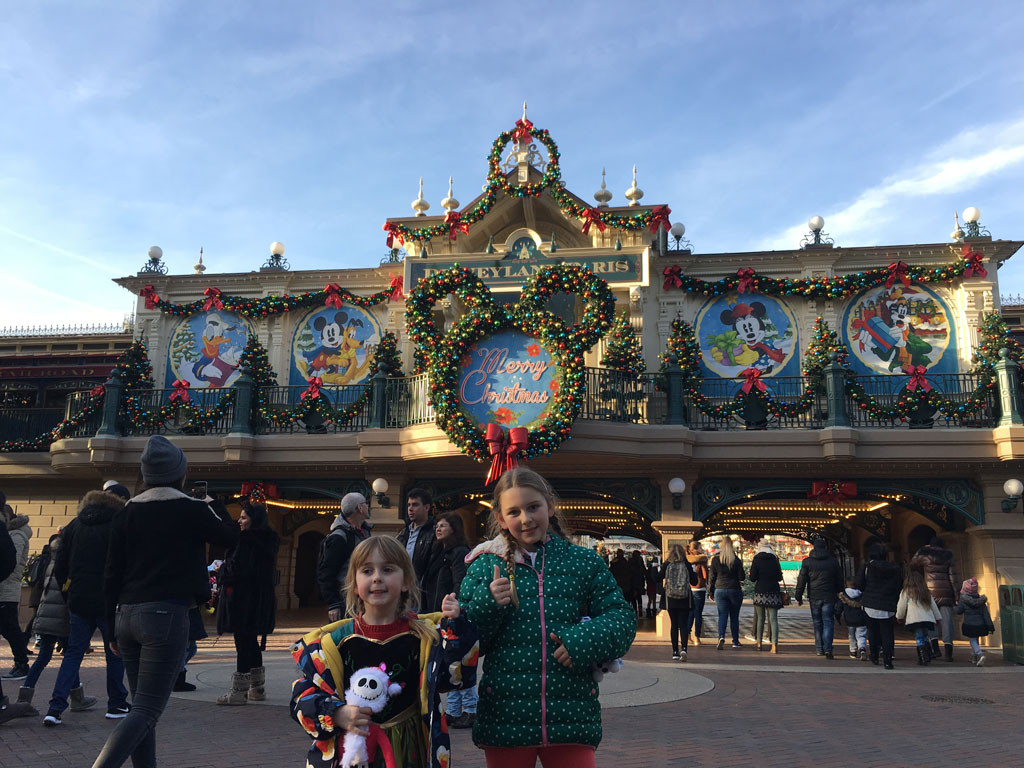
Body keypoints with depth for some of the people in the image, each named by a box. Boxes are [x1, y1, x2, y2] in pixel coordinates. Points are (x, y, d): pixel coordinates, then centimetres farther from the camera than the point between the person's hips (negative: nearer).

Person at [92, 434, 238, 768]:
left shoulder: (126, 513, 8)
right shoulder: (192, 510, -5)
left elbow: (111, 576, 9)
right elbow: (231, 536, 11)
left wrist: (113, 629, 16)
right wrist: (215, 508, 28)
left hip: (126, 615, 6)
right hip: (167, 615, -6)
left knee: (142, 706, 16)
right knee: (146, 712, -5)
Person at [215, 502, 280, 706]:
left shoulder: (248, 541, -16)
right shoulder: (267, 541, 12)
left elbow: (237, 570, -21)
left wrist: (221, 569, 1)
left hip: (244, 601, -9)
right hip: (259, 601, 9)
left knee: (243, 644, -4)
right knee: (251, 643, 17)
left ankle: (238, 692, 2)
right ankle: (257, 688, 24)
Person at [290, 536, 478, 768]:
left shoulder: (423, 634, -4)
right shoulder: (336, 640, -5)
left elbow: (452, 675, -11)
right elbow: (305, 693, -3)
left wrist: (454, 626, -21)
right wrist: (337, 715, -21)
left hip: (407, 749, 1)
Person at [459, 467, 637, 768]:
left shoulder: (584, 562, 5)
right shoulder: (484, 566, 4)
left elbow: (622, 616, 3)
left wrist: (585, 640, -14)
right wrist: (487, 605, -16)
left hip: (571, 716, 0)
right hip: (504, 717, 0)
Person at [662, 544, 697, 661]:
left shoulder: (667, 565, -3)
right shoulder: (686, 565, -3)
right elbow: (694, 582, 1)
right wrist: (694, 573, 19)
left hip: (670, 599, 1)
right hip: (685, 599, 0)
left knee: (674, 625, 9)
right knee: (683, 625, 1)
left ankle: (675, 652, 10)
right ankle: (683, 649, -18)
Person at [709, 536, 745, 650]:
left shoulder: (715, 560, -3)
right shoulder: (736, 560, -4)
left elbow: (712, 577, -1)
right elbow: (742, 577, -2)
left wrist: (710, 592, 8)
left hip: (720, 590, 0)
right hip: (735, 590, 0)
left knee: (722, 615, 2)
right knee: (734, 617, 11)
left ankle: (721, 636, -20)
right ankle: (735, 641, 17)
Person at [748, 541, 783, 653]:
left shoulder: (756, 559, -4)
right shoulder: (775, 559, 3)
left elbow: (752, 578, -5)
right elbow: (779, 577, 9)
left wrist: (749, 575, 16)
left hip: (760, 592, -1)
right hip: (773, 592, 1)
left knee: (760, 618, 11)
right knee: (773, 618, -2)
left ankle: (759, 643, 17)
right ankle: (774, 645, -12)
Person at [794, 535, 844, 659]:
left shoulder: (807, 561, -2)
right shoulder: (833, 561, 2)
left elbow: (801, 581, -2)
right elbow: (840, 580, 8)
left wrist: (799, 597, 5)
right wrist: (839, 593, 19)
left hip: (814, 597, 0)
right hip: (829, 597, 0)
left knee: (817, 623, 11)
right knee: (828, 622, 1)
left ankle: (819, 649, 17)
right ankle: (827, 649, -13)